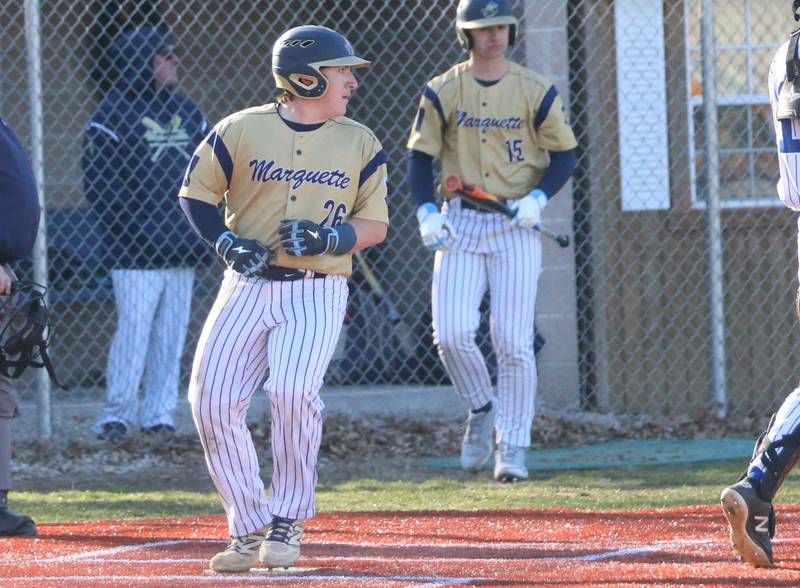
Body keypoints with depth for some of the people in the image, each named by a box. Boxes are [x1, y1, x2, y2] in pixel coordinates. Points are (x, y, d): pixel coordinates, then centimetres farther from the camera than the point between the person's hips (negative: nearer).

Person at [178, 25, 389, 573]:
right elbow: (196, 193, 9)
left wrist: (332, 237, -12)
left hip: (317, 292, -1)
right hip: (248, 286, 1)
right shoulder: (241, 131, 1)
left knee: (293, 390, -24)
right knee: (213, 400, -10)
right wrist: (225, 240, -8)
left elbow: (375, 224, 8)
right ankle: (250, 530, 5)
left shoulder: (360, 143, 7)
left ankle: (287, 525, -7)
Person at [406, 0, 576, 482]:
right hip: (460, 224, 1)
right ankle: (481, 409, 15)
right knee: (452, 333, -13)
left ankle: (513, 445, 6)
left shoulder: (537, 92, -1)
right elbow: (420, 156, 6)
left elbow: (565, 155, 4)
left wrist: (538, 198, -12)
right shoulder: (442, 92, 1)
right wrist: (426, 212, -8)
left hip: (516, 227, -1)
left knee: (515, 342, -5)